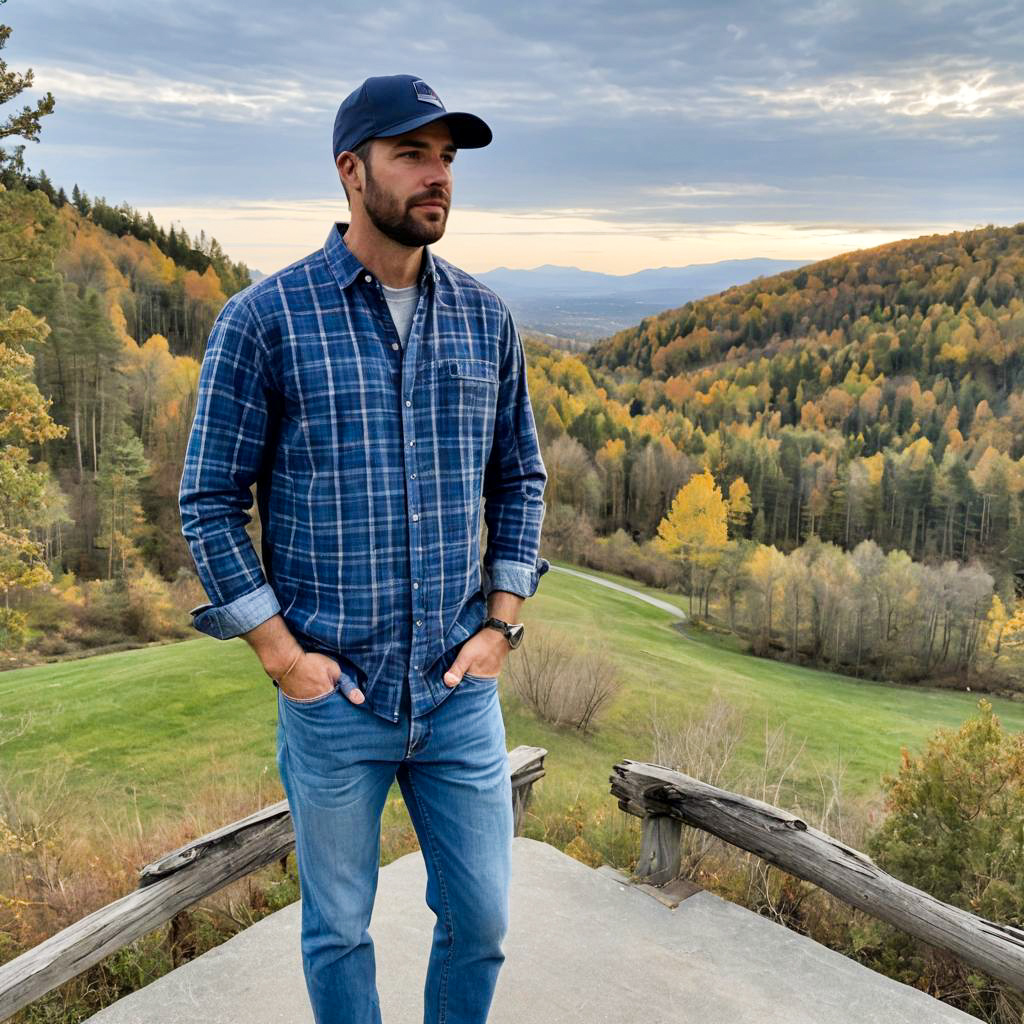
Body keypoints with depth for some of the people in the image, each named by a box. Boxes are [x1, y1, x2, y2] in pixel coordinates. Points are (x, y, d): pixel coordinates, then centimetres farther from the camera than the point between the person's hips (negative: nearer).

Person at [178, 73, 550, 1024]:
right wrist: (281, 654, -9)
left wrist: (502, 622, 2)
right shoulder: (263, 319, -8)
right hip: (333, 695, -3)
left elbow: (519, 478, 11)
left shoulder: (485, 319, 3)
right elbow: (209, 503, -5)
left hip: (462, 689, 3)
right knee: (338, 927, 17)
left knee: (480, 920, 16)